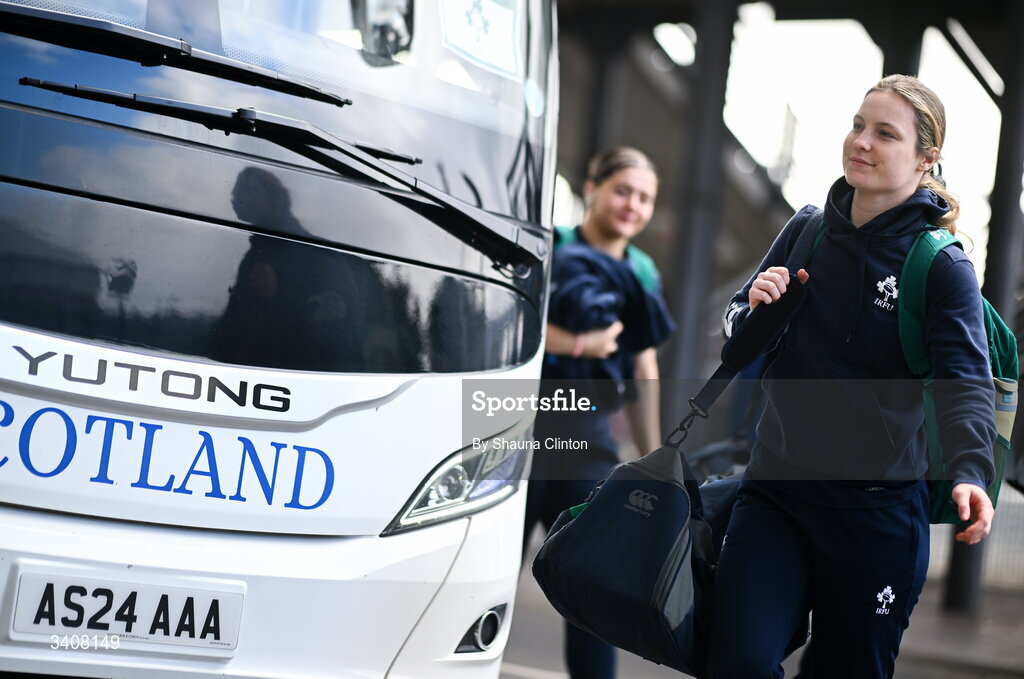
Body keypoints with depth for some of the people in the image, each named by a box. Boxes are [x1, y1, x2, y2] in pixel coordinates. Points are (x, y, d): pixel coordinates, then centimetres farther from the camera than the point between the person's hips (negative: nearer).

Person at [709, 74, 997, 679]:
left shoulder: (944, 267, -7)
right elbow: (740, 332, 15)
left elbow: (967, 385, -18)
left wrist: (970, 474, -38)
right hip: (776, 489, 3)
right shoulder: (807, 230, 6)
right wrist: (757, 305, -10)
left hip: (878, 512, -3)